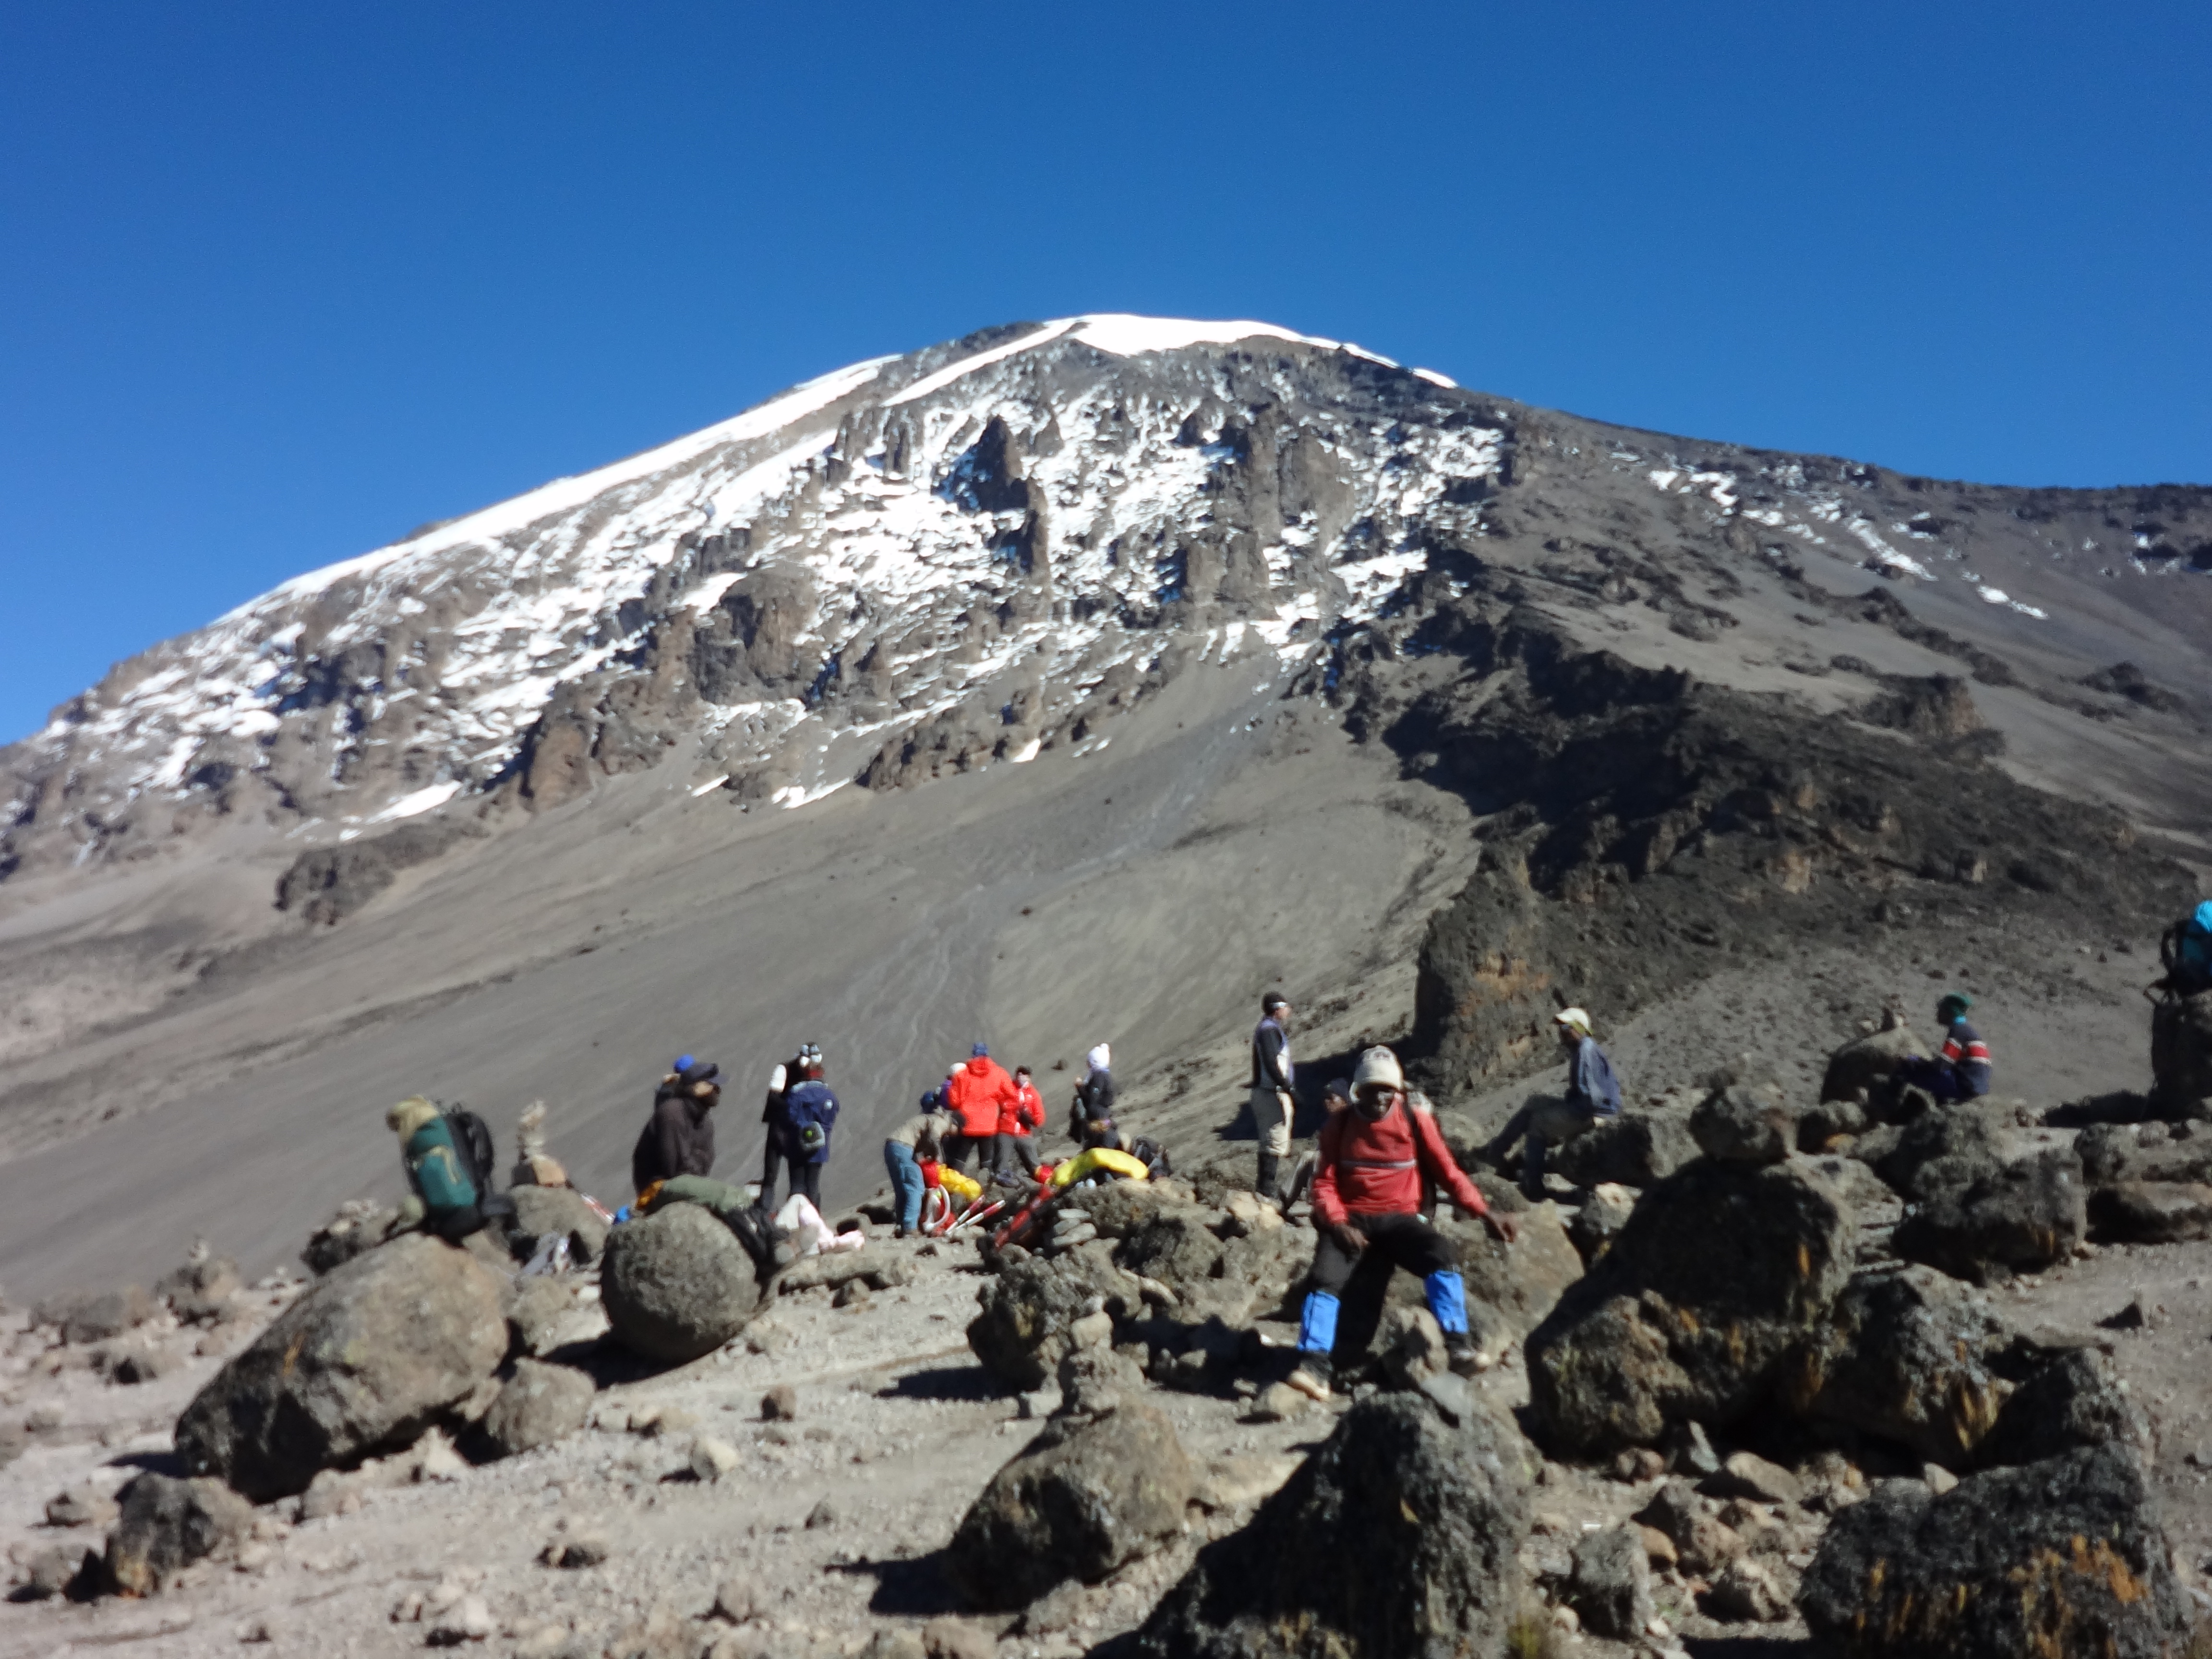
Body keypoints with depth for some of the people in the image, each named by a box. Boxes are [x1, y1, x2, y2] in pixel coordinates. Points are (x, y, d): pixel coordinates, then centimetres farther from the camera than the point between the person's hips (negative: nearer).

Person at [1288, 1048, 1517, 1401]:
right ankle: (1314, 1368, -30)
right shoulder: (1339, 1126, 5)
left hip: (1399, 1217, 0)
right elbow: (1324, 1183, 2)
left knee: (1442, 1253, -30)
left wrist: (1484, 1213, -7)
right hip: (1352, 1218, 0)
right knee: (1325, 1277, -26)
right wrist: (1338, 1223, -17)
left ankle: (1459, 1346, -28)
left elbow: (1448, 1173, 4)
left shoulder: (1415, 1119, 2)